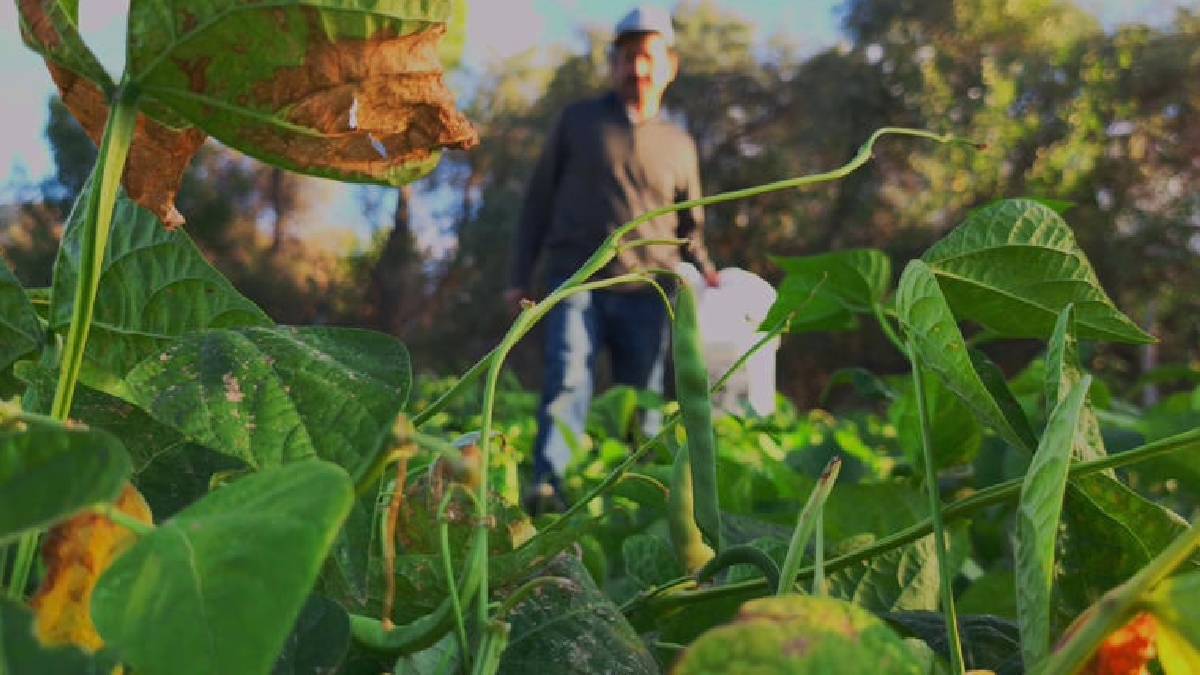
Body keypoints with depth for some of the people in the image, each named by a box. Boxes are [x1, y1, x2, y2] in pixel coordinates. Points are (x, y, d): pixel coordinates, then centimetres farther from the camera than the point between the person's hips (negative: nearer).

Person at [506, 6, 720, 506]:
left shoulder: (680, 145, 16)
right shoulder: (578, 121, 10)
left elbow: (688, 226, 23)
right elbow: (539, 200, 11)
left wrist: (704, 269, 3)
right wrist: (520, 277, 4)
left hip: (647, 294, 3)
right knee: (567, 381, -20)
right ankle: (547, 487, -28)